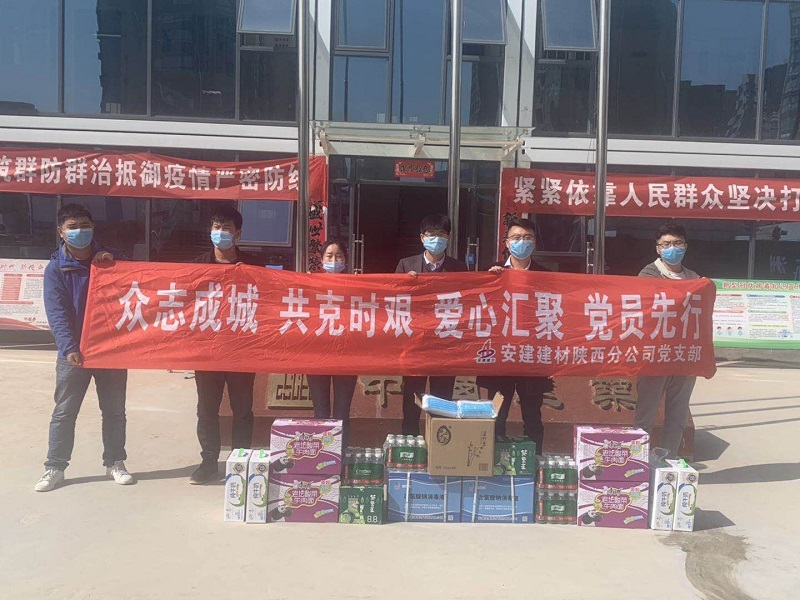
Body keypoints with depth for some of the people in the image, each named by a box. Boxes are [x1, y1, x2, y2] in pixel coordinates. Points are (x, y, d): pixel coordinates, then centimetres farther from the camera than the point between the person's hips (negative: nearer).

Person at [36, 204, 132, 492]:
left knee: (114, 411, 10)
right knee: (64, 413, 6)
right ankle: (54, 467, 19)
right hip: (74, 353, -1)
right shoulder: (56, 268, -2)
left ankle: (115, 463, 23)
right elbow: (57, 313, -10)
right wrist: (69, 348, -23)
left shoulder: (110, 258, 4)